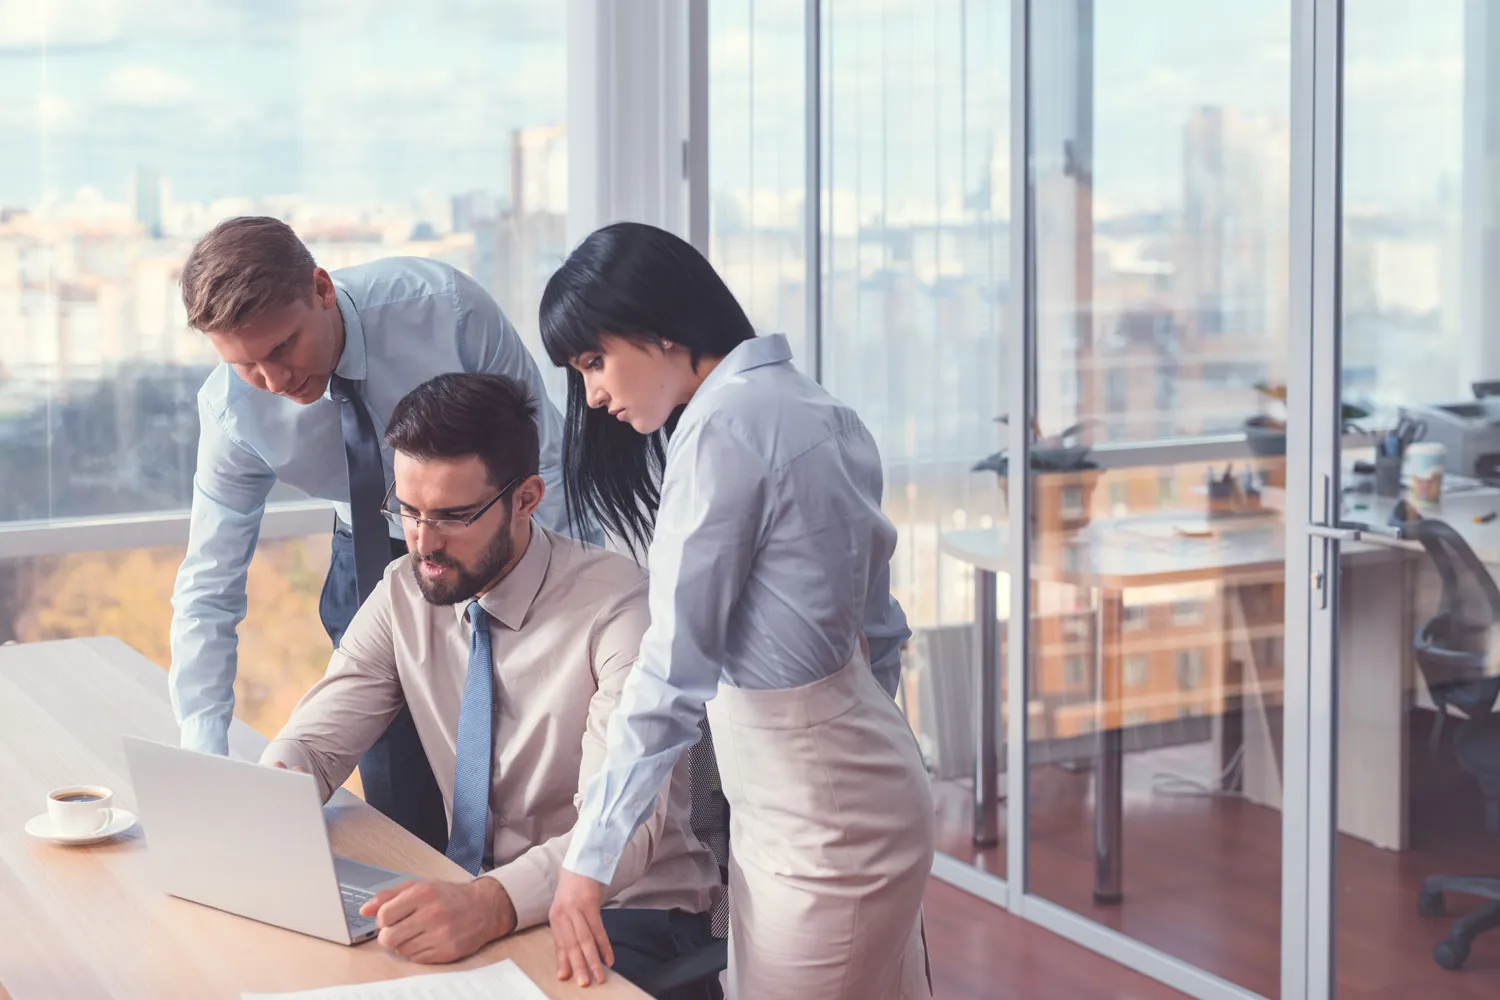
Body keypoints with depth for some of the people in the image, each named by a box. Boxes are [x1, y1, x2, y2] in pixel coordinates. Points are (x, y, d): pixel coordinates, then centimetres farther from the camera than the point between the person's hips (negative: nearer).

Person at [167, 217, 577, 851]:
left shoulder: (442, 306, -29)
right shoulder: (232, 410, -21)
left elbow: (548, 455, -17)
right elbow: (208, 591, -14)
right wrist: (206, 771, -24)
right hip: (373, 557, 2)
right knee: (401, 809, -5)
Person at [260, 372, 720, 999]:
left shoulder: (615, 608, -18)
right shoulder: (402, 597, 1)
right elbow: (315, 742, 0)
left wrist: (492, 904, -46)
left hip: (626, 913, -5)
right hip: (473, 901, 5)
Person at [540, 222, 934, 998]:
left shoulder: (722, 423, -17)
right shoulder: (811, 407, 10)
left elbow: (673, 669, -20)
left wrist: (589, 858, -18)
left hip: (818, 818, -9)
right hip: (858, 781, 9)